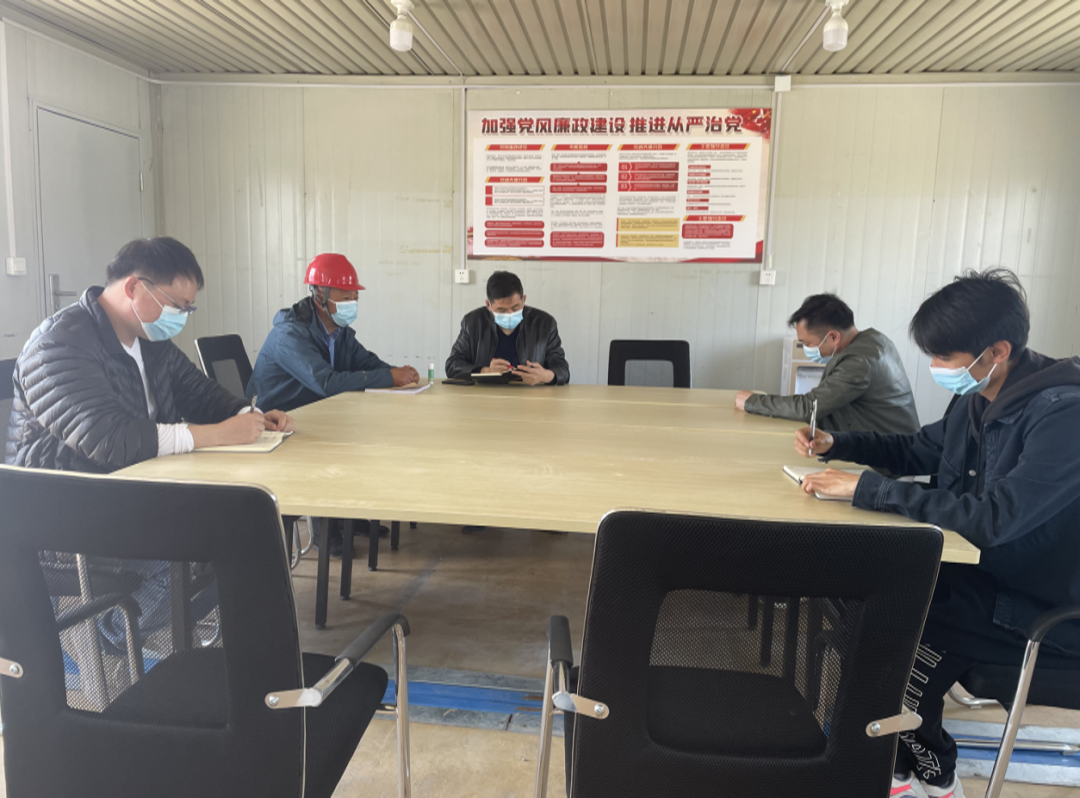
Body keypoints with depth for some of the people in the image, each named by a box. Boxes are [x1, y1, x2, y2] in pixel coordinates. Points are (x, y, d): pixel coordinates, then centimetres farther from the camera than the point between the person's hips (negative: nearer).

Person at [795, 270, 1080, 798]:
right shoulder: (979, 400, 2)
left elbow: (992, 518, -34)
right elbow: (916, 452, 17)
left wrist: (866, 489, -31)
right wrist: (834, 445, 2)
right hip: (994, 571, 8)